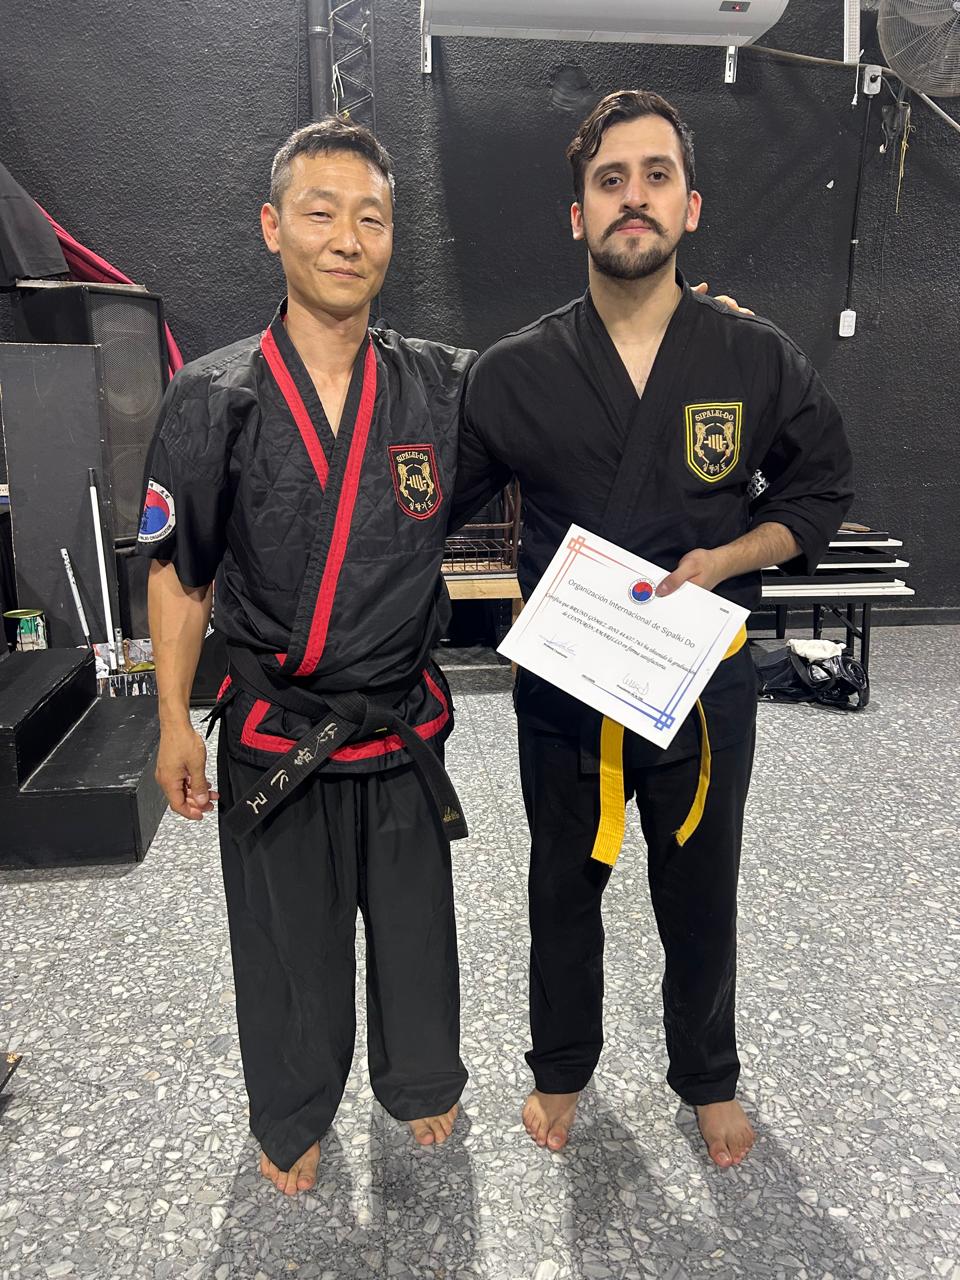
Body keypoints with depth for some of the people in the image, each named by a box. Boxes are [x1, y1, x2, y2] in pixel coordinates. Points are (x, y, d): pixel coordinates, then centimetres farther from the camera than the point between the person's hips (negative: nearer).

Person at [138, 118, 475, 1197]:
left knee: (413, 927, 19)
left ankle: (420, 1084, 49)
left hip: (402, 728, 2)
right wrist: (175, 723, 1)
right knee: (287, 943, 16)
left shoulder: (444, 389, -4)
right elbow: (179, 571, -1)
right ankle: (293, 1118, 45)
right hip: (273, 733, -1)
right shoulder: (213, 399, -8)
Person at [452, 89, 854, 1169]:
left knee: (700, 899, 18)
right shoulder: (514, 373, -6)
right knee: (564, 890, 19)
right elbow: (435, 505, 3)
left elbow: (820, 493, 5)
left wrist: (726, 559, -12)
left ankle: (707, 1078, 47)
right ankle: (562, 1066, 47)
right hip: (565, 683, 0)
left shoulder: (760, 361, -5)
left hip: (703, 682, 1)